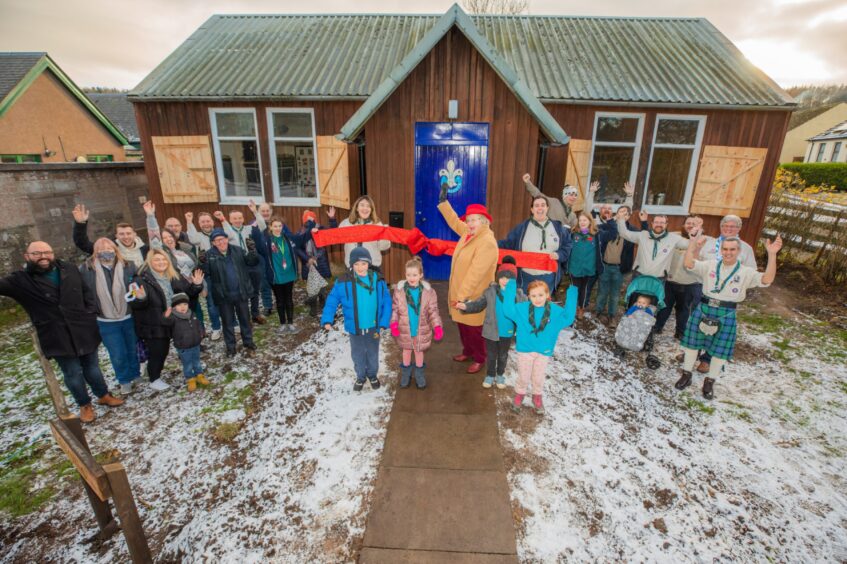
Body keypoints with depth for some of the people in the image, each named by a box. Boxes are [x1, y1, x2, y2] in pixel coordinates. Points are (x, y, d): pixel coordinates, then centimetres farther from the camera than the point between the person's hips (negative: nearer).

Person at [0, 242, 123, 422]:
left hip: (84, 331, 2)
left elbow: (86, 291, 9)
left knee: (92, 367, 18)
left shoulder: (69, 269, 2)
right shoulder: (21, 280, -7)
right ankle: (84, 405, 30)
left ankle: (103, 395, 38)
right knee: (73, 374, 9)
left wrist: (91, 313, -1)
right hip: (57, 338, -2)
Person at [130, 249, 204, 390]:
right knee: (156, 352, 5)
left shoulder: (174, 277, 3)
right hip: (152, 325, -5)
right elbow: (134, 305, -18)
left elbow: (188, 291, 10)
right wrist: (140, 299, -41)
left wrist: (196, 285, -11)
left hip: (167, 323, 6)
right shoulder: (142, 279, -14)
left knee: (164, 351, 19)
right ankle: (154, 380, 24)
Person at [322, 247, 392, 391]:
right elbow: (332, 301, -11)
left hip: (373, 327, 1)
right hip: (355, 328, 0)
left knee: (373, 354, 22)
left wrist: (384, 323, -14)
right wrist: (327, 320, -21)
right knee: (357, 355, 19)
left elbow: (387, 302, -8)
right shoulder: (344, 281, -15)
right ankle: (360, 377, 45)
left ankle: (373, 375, 48)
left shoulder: (378, 280, -12)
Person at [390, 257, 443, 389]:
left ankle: (419, 373, 42)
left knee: (419, 351, 19)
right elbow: (395, 309, -5)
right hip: (404, 330, 0)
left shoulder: (428, 291, -14)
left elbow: (433, 311, -8)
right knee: (406, 350, 21)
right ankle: (406, 373, 44)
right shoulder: (399, 290, -13)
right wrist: (394, 323, -17)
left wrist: (437, 326, -17)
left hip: (422, 331, 0)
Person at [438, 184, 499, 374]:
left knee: (474, 329, 6)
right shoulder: (468, 233, 4)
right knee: (462, 325, 21)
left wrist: (463, 295, -30)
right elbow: (454, 222, 23)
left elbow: (476, 272, -29)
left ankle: (479, 359, 26)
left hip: (474, 296, -9)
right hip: (460, 292, 9)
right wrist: (443, 201, 18)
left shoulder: (487, 242, -24)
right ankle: (468, 352, 41)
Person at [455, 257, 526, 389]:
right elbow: (479, 304, -4)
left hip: (508, 333, 0)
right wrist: (465, 306, -19)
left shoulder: (519, 295, -12)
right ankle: (490, 375, 41)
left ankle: (500, 375, 46)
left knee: (503, 355, 23)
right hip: (491, 331, 0)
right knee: (491, 355, 19)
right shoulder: (490, 292, -12)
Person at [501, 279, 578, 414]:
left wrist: (571, 296, -23)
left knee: (538, 378, 19)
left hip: (544, 351, 1)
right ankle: (519, 395, 41)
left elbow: (568, 318, -16)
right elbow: (508, 310, -22)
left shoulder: (555, 311, -9)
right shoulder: (522, 308, -13)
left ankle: (537, 397, 44)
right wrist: (510, 290, -27)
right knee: (523, 377, 16)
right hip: (525, 349, -1)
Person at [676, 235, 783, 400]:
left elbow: (766, 280, -16)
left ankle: (710, 382, 25)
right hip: (703, 310, 1)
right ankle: (686, 375, 24)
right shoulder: (710, 265, 2)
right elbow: (689, 264, -8)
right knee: (692, 342, 7)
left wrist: (772, 255, -25)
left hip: (726, 315, 0)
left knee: (721, 349, 7)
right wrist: (694, 245, -19)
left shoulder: (745, 272, 0)